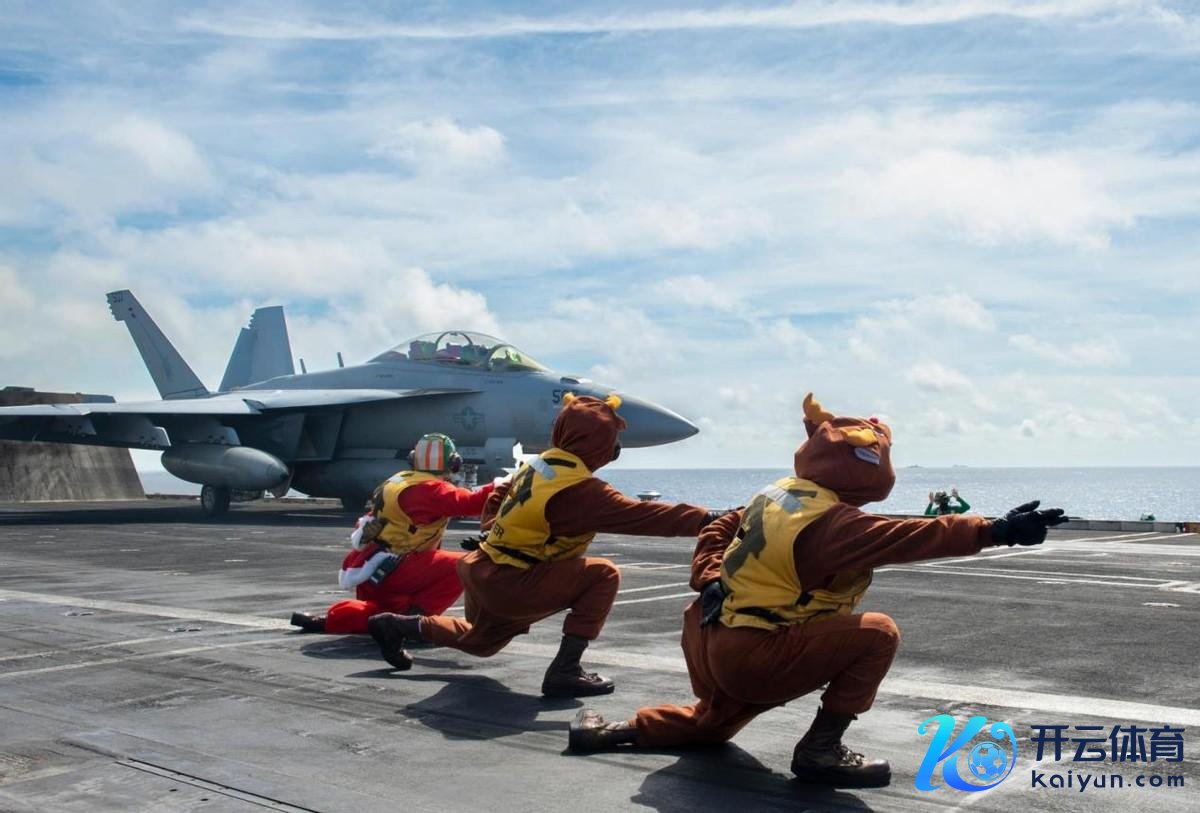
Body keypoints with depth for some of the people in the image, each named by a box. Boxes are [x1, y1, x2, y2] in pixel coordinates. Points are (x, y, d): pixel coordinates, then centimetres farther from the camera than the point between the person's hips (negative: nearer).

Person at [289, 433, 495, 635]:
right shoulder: (430, 489, -14)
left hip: (367, 571, 9)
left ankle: (329, 619, 22)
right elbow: (470, 503, -24)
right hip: (386, 569, -9)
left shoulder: (400, 480, 13)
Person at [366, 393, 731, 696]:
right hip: (510, 586, -9)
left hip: (483, 574, 9)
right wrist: (707, 519, -26)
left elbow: (493, 506, 13)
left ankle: (399, 626, 37)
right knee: (603, 575, -13)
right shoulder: (580, 489, -23)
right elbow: (639, 515, -26)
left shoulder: (540, 463, 3)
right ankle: (564, 671, -11)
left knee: (479, 641, 36)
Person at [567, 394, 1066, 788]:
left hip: (711, 643, 10)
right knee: (877, 634, -13)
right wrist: (994, 531, -30)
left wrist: (710, 584, 10)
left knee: (712, 724, 37)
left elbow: (716, 534, 16)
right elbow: (909, 537, -28)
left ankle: (610, 731, 31)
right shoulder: (833, 521, -20)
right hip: (753, 655, -9)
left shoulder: (777, 493, 8)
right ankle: (819, 750, -8)